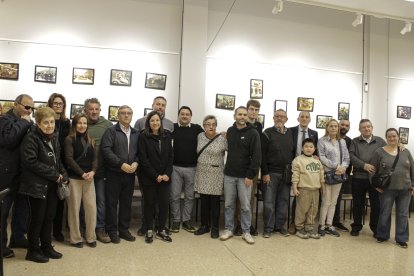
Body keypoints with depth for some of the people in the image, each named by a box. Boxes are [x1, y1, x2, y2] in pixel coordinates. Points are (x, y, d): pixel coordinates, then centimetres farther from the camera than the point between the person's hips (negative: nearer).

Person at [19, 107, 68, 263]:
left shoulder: (54, 139, 10)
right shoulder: (31, 139, -13)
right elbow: (31, 162, -21)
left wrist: (63, 176, 0)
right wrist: (55, 175, -18)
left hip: (52, 185, 7)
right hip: (37, 185, -7)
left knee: (49, 217, 13)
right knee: (37, 218, 3)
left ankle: (46, 247, 28)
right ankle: (33, 250, 20)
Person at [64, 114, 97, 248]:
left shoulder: (90, 140, 13)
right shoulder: (69, 139, -2)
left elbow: (94, 158, 8)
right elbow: (69, 159, -10)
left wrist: (92, 171, -10)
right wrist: (82, 173, -15)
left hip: (89, 178, 4)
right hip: (74, 178, -4)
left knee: (91, 207, 2)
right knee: (74, 208, 3)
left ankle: (91, 237, 15)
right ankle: (75, 238, 15)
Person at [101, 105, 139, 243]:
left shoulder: (136, 133, 12)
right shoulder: (111, 131, -3)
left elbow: (139, 152, 11)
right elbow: (106, 150, -13)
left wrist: (136, 163, -9)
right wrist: (121, 164, -18)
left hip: (130, 174, 4)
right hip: (114, 173, -4)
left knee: (127, 203, 12)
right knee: (112, 203, 5)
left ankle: (124, 229, 24)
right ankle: (112, 231, 18)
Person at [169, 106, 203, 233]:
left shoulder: (197, 128, 3)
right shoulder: (172, 127, 1)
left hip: (191, 168, 1)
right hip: (175, 167, -1)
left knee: (189, 196, 10)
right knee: (175, 196, 7)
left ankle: (186, 220, 23)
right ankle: (176, 220, 21)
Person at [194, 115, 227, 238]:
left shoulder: (222, 139, -8)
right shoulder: (200, 136, 4)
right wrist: (200, 163, 12)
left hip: (216, 175, -3)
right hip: (202, 174, 3)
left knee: (215, 202, 5)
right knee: (204, 201, 10)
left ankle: (215, 228, 18)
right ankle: (204, 226, 24)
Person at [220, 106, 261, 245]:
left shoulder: (253, 133, -6)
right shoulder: (229, 131, 8)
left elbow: (257, 156, -10)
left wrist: (250, 176, -15)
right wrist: (227, 168, 5)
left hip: (245, 176, -4)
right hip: (229, 174, 4)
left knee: (245, 206, 4)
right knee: (228, 204, 10)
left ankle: (246, 232, 18)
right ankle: (228, 229, 23)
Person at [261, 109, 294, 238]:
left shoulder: (291, 133, 10)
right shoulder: (267, 133, -2)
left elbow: (294, 152, 13)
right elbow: (262, 154, -6)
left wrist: (291, 170, 5)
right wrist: (265, 173, -11)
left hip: (286, 174, 4)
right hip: (271, 173, -4)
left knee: (283, 201, 9)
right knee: (269, 202, 0)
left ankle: (280, 226, 21)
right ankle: (268, 228, 11)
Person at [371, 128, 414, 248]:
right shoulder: (379, 152, -2)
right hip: (386, 189, -2)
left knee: (403, 215, 8)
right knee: (385, 214, 7)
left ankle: (401, 239, 21)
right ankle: (382, 235, 23)